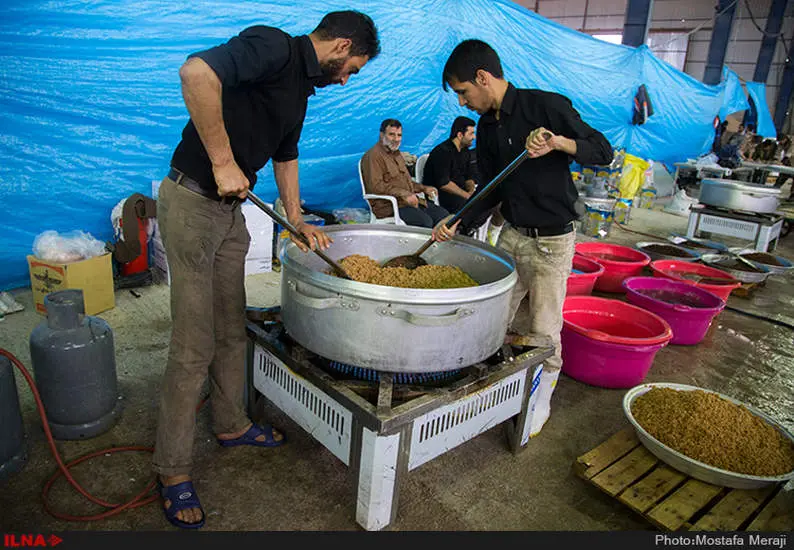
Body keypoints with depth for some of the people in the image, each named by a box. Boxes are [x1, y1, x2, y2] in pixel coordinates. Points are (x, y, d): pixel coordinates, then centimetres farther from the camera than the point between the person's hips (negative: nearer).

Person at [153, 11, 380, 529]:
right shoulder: (274, 46, -13)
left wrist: (297, 220, 21)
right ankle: (172, 470, 12)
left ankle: (231, 424, 35)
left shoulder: (302, 84, 16)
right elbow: (196, 72, -31)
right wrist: (222, 160, -26)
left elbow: (286, 155, 26)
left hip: (230, 207, 9)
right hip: (193, 200, -9)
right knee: (194, 347, -4)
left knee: (232, 331, 17)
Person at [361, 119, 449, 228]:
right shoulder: (373, 155, -7)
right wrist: (403, 194, -24)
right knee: (425, 221, -30)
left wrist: (424, 188, 17)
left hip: (411, 201, 9)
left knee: (444, 215, -6)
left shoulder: (396, 153, 24)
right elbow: (375, 185, -19)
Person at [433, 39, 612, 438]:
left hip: (551, 241, -6)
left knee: (543, 334, 4)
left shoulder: (547, 106, -14)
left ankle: (541, 401, 26)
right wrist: (456, 222, -2)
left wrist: (558, 142, -27)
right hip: (511, 235, 6)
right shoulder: (487, 126, 6)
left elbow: (603, 152, -9)